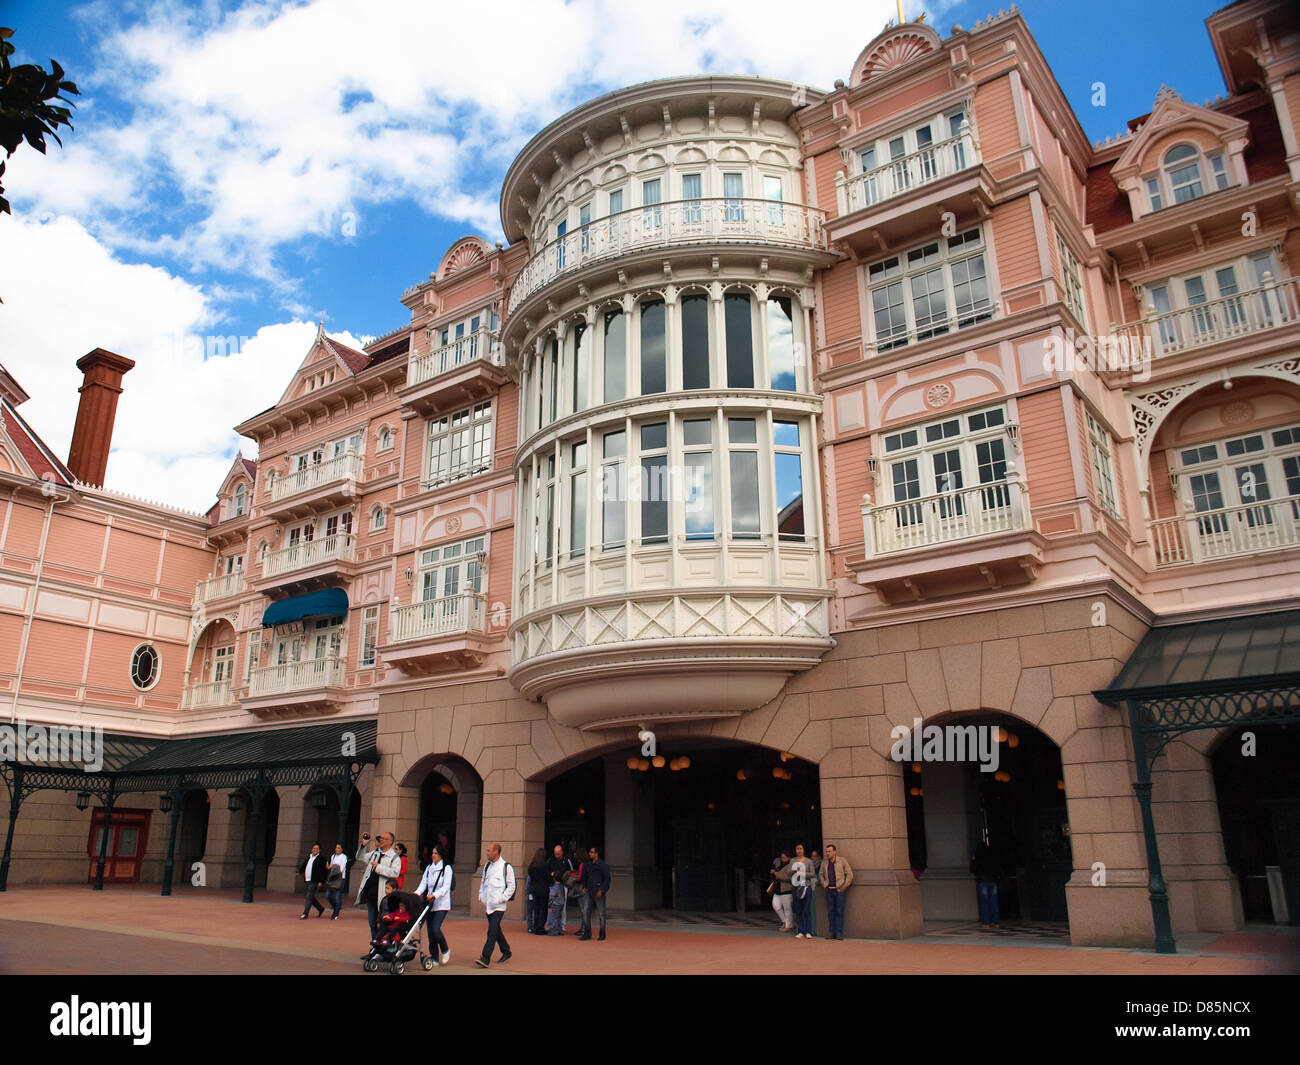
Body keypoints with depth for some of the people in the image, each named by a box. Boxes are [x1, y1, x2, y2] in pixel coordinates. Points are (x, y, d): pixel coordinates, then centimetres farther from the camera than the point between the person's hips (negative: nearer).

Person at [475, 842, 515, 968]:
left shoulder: (506, 867, -7)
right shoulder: (487, 866, 12)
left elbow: (511, 886, -5)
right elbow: (483, 882, 23)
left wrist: (501, 899, -12)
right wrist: (481, 896, 9)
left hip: (498, 906, -7)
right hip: (488, 905, 7)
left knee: (492, 932, -13)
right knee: (496, 930, 15)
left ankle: (485, 958, -16)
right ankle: (506, 952, 31)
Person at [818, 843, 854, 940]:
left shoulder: (842, 861, -3)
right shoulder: (824, 862, 8)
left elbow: (849, 875, -1)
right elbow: (821, 874, 22)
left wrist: (843, 887, -5)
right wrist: (824, 885, 10)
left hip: (839, 890, -3)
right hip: (829, 891, 4)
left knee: (839, 912, -4)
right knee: (830, 912, 5)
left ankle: (839, 933, 1)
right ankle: (831, 932, 12)